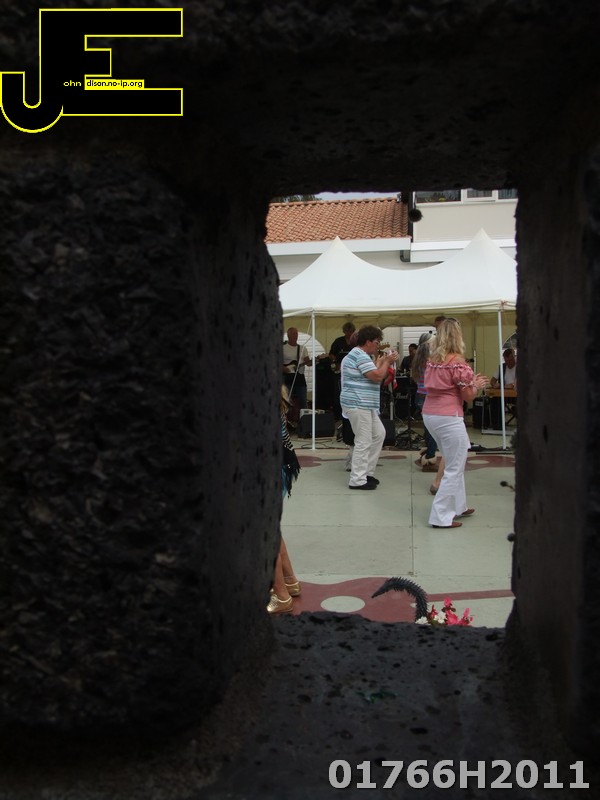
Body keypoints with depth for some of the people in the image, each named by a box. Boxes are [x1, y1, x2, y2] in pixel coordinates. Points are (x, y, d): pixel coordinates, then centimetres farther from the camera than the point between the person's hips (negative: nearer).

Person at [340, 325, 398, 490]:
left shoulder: (362, 355, 18)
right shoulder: (360, 355, -16)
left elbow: (373, 374, 21)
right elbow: (377, 376, -21)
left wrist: (381, 362, 14)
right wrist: (387, 362, -7)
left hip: (365, 405, 11)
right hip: (358, 404, -11)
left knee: (379, 434, 16)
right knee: (364, 442, -7)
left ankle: (366, 472, 21)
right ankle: (357, 480, -1)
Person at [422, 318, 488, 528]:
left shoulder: (432, 359, 10)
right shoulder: (457, 361, -12)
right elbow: (468, 395, -8)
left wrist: (470, 381, 20)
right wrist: (476, 385, 12)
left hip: (429, 415, 8)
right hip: (448, 418, -8)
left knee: (453, 463, 21)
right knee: (455, 468, 0)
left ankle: (458, 506, 30)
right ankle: (441, 516, 1)